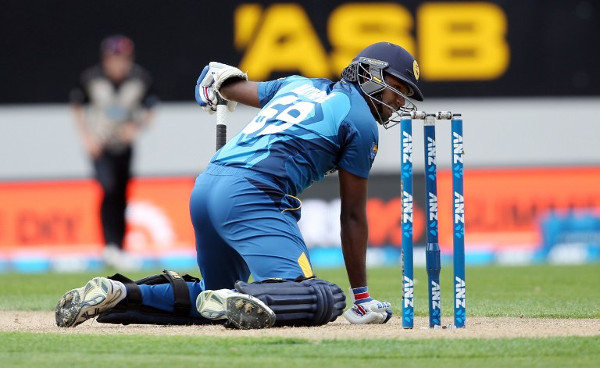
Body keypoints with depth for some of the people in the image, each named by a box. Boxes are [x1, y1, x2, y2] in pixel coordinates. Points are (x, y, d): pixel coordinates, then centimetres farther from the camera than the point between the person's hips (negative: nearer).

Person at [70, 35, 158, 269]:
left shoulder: (140, 79, -10)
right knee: (109, 188, -21)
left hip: (124, 145, 2)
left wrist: (135, 128, -18)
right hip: (99, 144, -2)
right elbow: (77, 108, 2)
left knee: (122, 196, 4)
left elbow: (148, 113, 1)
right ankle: (110, 246, -24)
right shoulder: (91, 78, -13)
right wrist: (86, 137, -8)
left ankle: (118, 250, 14)